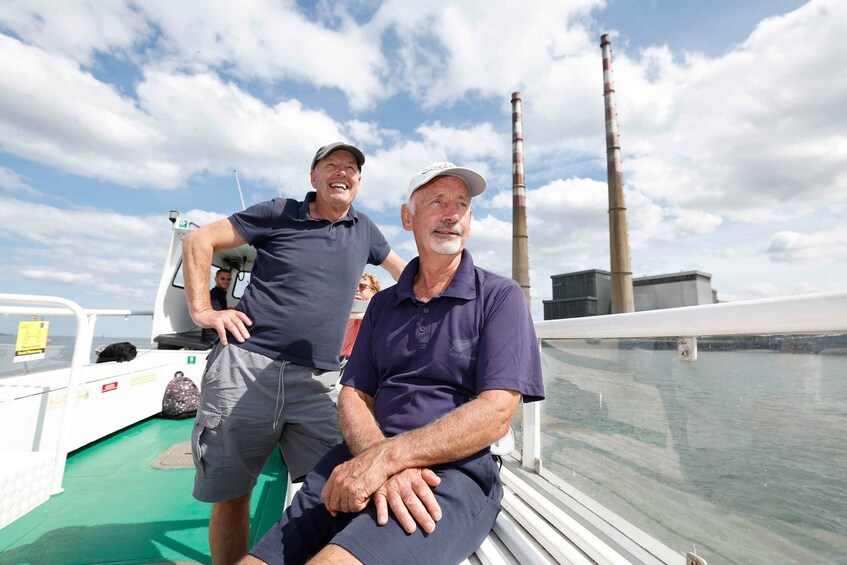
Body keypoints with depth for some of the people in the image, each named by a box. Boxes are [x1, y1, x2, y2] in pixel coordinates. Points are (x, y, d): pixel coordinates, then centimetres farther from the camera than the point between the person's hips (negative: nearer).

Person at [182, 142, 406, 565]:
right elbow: (199, 241, 8)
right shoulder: (278, 213, 5)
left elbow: (401, 269, 28)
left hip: (316, 383, 2)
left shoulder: (363, 229, 13)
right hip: (245, 369, -1)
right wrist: (201, 310, -1)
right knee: (230, 497, 8)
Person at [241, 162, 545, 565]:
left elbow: (495, 416, -11)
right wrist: (384, 465, -15)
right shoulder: (382, 304, 12)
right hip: (368, 461, 4)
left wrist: (384, 457, -19)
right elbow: (354, 398, 6)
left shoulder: (500, 296, -2)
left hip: (457, 469, -4)